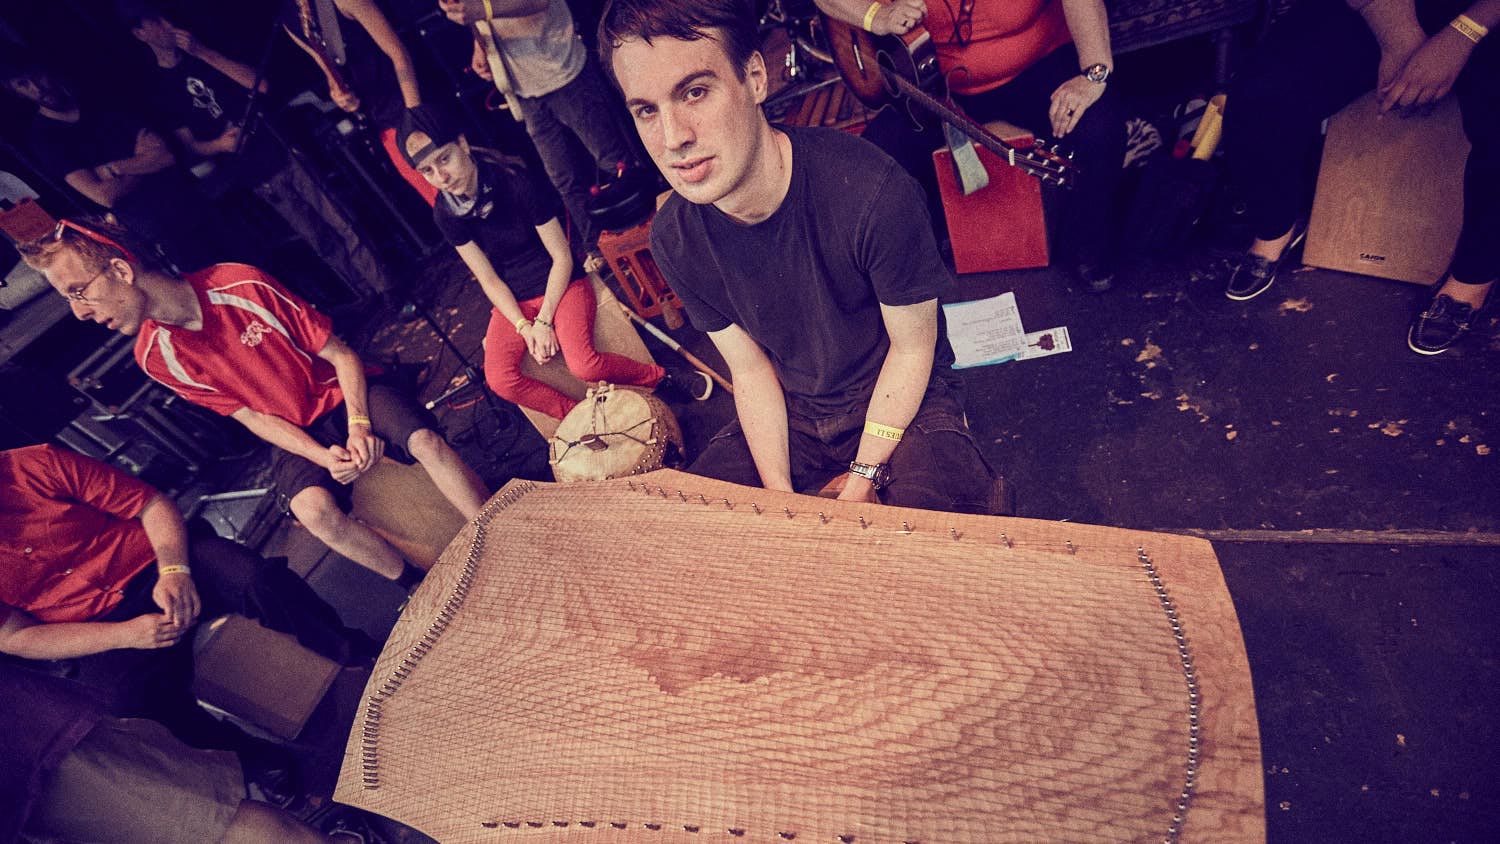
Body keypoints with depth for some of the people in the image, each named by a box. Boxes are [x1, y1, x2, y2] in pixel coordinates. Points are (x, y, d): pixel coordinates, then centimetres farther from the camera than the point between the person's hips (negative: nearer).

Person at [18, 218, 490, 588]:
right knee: (314, 508, -30)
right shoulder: (155, 358, -7)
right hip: (295, 432, 2)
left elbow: (341, 355, -10)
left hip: (344, 393, -2)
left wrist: (358, 425, -23)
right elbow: (250, 416, -2)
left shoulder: (242, 286, -17)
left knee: (428, 443, -30)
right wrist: (323, 456, -18)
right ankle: (421, 587, -11)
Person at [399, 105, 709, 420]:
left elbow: (562, 257, -12)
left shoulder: (516, 181, -17)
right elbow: (489, 280, -1)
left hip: (559, 284, -4)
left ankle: (664, 379, -5)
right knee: (500, 380, -22)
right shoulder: (446, 213, -7)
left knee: (583, 364, -29)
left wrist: (544, 320, -16)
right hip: (513, 300, 4)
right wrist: (524, 327, -15)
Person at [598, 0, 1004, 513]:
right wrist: (780, 495, -10)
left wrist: (862, 478, -13)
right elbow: (750, 369, -3)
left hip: (903, 396, -3)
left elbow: (912, 347, -14)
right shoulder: (673, 240, -13)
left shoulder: (874, 195, -28)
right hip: (793, 412, 4)